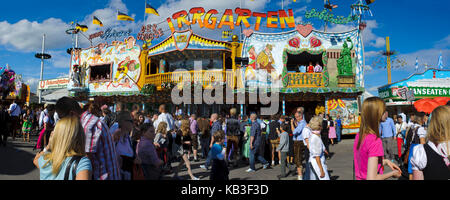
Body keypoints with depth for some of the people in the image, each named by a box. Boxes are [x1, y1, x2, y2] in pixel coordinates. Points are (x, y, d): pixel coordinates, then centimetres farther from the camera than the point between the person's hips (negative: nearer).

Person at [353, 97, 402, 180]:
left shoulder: (359, 135, -2)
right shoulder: (375, 141, -25)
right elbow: (371, 178, -27)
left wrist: (385, 161, 6)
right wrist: (392, 173, -12)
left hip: (360, 177, 7)